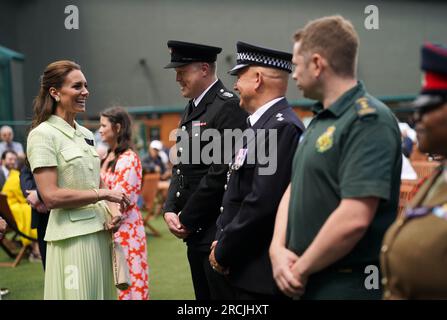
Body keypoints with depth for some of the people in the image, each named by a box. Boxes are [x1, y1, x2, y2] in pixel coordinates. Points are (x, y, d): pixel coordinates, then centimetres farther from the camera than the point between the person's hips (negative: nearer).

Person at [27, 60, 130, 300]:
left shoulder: (86, 135, 12)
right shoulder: (43, 135, -10)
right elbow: (51, 197, -17)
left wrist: (112, 210, 0)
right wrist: (104, 193, -12)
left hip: (100, 232, 7)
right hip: (72, 237, -7)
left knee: (102, 292, 11)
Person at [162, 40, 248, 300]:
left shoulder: (229, 106, -13)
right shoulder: (192, 109, 16)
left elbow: (221, 172, -19)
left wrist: (187, 220, -13)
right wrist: (170, 210, 3)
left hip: (217, 229, -9)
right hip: (195, 231, 9)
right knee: (203, 295, 14)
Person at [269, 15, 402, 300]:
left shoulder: (369, 121, -17)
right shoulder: (322, 119, 12)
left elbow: (354, 219, -25)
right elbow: (294, 189, 11)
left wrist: (301, 269, -15)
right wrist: (278, 247, -5)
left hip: (346, 286, -8)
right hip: (309, 281, 8)